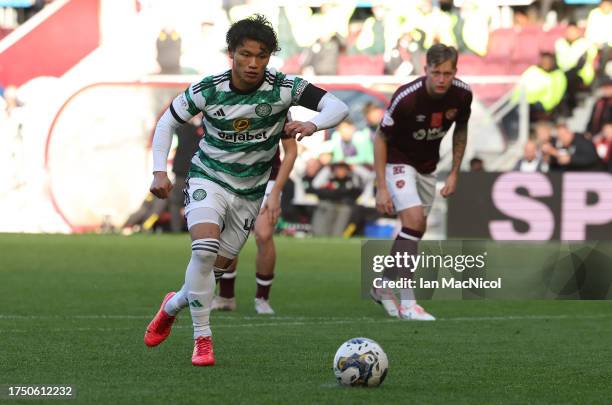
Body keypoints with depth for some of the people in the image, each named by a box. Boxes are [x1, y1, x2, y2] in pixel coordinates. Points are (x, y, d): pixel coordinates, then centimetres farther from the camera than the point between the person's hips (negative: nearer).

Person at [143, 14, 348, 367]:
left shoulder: (283, 88, -17)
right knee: (205, 249, -28)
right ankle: (202, 339, -16)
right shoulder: (208, 90, -15)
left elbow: (337, 106, -22)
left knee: (215, 271, 7)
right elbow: (168, 122, 0)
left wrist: (312, 125, -43)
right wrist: (160, 172, -10)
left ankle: (173, 306, 40)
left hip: (250, 192, 2)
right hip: (208, 179, -2)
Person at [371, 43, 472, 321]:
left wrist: (454, 173, 2)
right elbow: (381, 137, -19)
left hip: (427, 166, 6)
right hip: (398, 161, -6)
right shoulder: (406, 97, -30)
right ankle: (407, 302, -23)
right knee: (414, 219, -24)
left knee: (416, 231, 11)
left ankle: (384, 285, 31)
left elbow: (461, 130, 5)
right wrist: (381, 187, -21)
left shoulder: (462, 95, -15)